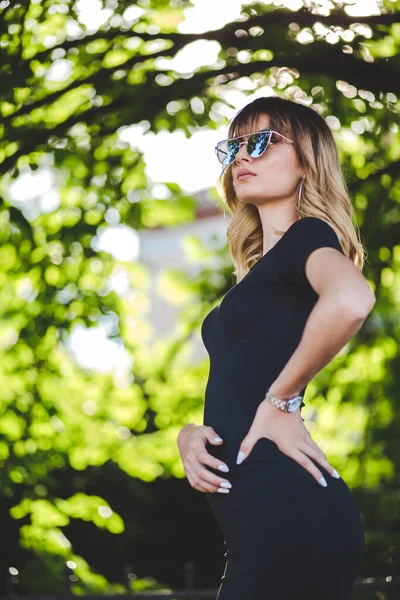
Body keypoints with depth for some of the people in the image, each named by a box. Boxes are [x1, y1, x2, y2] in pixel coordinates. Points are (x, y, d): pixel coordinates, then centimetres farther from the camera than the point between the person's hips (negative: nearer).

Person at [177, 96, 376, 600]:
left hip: (288, 508, -9)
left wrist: (281, 402, -17)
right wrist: (189, 435, -1)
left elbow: (351, 300, -29)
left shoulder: (307, 236, -5)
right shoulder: (259, 273, 21)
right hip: (254, 515, 9)